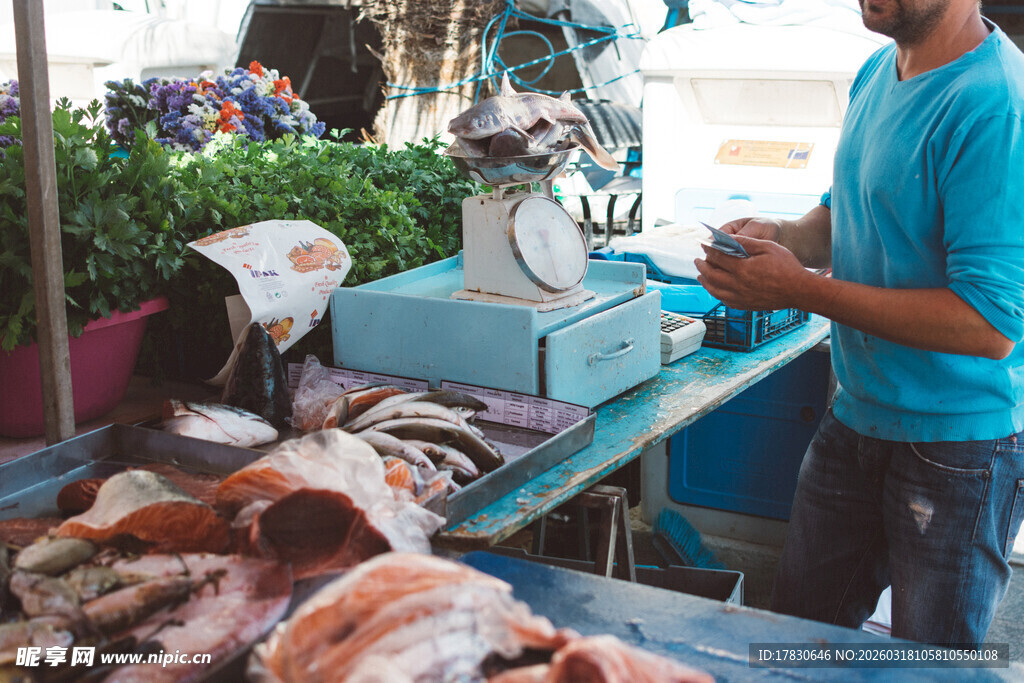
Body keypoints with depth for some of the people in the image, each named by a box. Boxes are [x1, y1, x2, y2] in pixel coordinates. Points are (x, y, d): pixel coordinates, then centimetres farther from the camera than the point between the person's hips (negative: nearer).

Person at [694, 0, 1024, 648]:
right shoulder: (878, 72, 5)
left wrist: (801, 288, -24)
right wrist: (785, 236, -4)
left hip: (959, 448, -8)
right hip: (858, 419, 8)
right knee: (800, 623, 19)